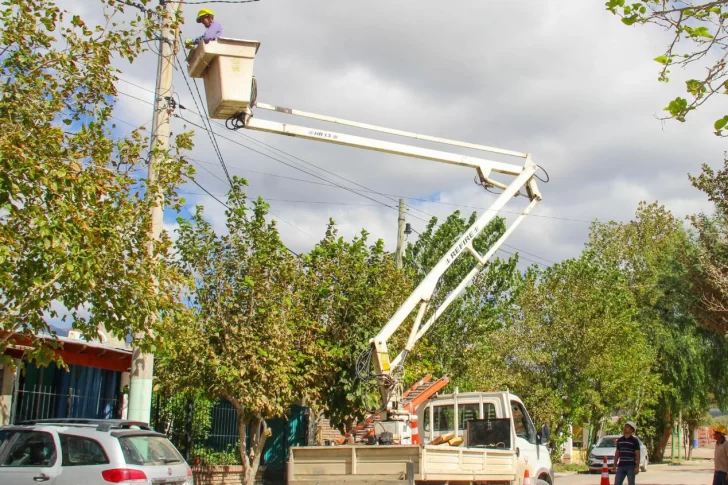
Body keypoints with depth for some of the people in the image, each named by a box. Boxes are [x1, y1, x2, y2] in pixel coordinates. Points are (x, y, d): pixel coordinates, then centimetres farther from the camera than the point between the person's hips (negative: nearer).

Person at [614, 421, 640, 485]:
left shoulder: (635, 441, -1)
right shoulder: (619, 440, 11)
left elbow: (637, 454, -3)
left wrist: (637, 466, -11)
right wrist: (615, 464, 10)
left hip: (631, 466, -4)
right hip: (621, 466, 4)